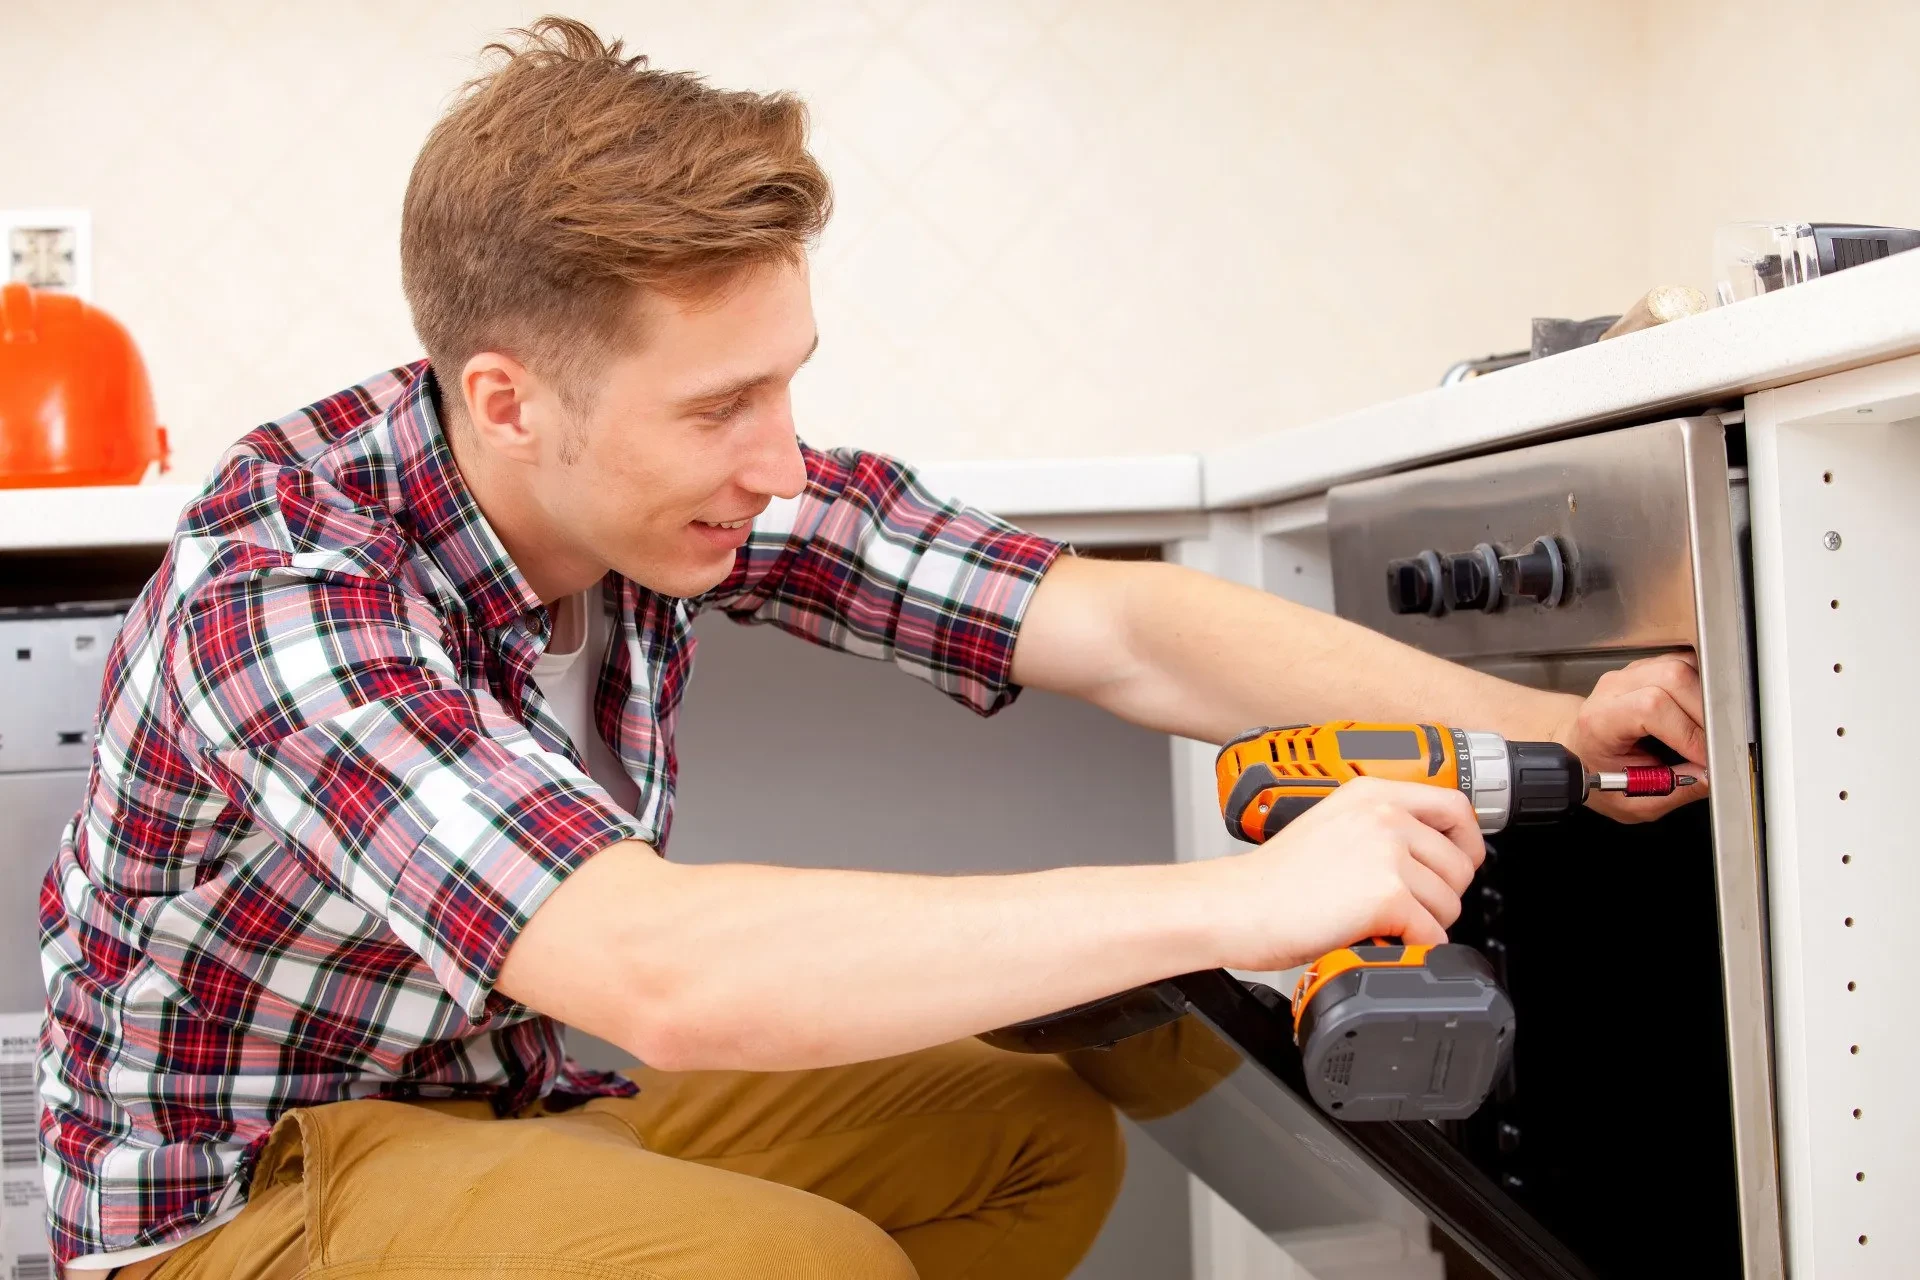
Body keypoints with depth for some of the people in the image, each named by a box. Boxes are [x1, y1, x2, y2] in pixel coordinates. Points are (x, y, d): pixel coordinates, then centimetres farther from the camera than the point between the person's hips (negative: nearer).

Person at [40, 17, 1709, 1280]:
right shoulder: (278, 582, -31)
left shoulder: (712, 473, -13)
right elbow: (661, 973, -44)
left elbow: (1115, 628, -14)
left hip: (498, 1101, 6)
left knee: (1038, 1134, -3)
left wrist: (1544, 723, -22)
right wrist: (1238, 902, -43)